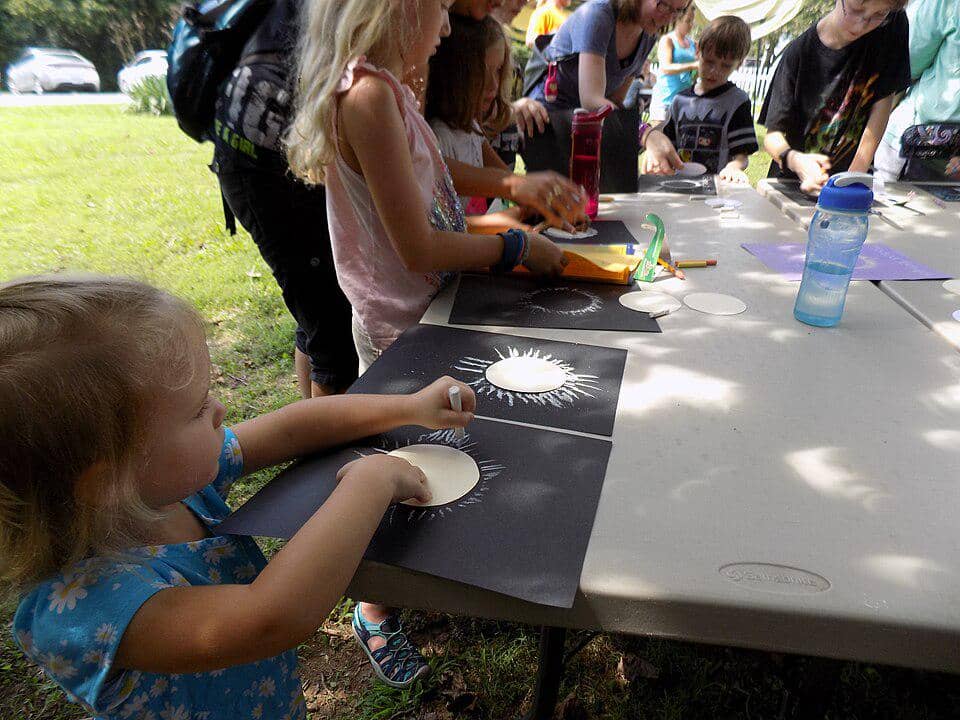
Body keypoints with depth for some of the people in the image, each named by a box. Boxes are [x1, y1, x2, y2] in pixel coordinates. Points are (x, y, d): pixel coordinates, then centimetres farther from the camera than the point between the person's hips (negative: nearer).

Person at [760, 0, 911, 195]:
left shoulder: (893, 25, -4)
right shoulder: (799, 52, -10)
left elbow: (882, 105, -5)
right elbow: (773, 134, -13)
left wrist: (853, 178, -15)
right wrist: (794, 159, -35)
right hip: (793, 180, -2)